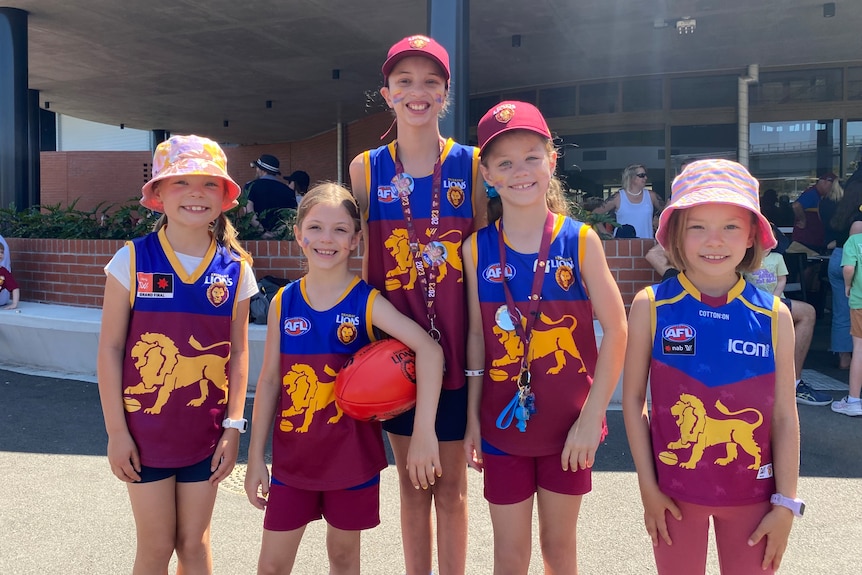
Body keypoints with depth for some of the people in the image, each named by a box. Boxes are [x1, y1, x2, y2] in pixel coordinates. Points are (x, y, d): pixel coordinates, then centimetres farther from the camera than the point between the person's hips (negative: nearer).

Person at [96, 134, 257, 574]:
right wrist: (116, 431, -7)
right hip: (144, 428, -1)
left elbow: (238, 352, 1)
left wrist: (233, 427, -1)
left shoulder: (235, 269, -3)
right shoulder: (133, 260, -8)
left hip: (205, 432, 2)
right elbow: (110, 348, -5)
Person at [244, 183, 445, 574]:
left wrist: (424, 434, -30)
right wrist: (256, 457, 3)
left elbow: (430, 350, -23)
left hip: (352, 454, -2)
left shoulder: (367, 302, -12)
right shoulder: (284, 302, -2)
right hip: (293, 455, 2)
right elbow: (269, 380, 3)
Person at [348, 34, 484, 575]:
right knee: (412, 482, 15)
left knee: (451, 486, 11)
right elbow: (368, 259, 5)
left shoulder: (471, 165, -2)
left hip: (456, 345, -1)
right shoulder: (366, 169, 2)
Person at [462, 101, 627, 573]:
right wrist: (472, 418, 1)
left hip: (569, 422, -1)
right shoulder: (477, 249, -4)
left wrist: (592, 417, -11)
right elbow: (476, 336, 1)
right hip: (503, 419, 1)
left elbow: (615, 330, -8)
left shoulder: (580, 241, -9)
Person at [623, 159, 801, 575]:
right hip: (675, 490, -1)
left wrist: (786, 503, -2)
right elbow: (633, 400, -6)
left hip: (751, 491, 1)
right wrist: (648, 486, -6)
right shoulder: (651, 306, -11)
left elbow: (784, 416, -2)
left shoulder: (774, 316, -6)